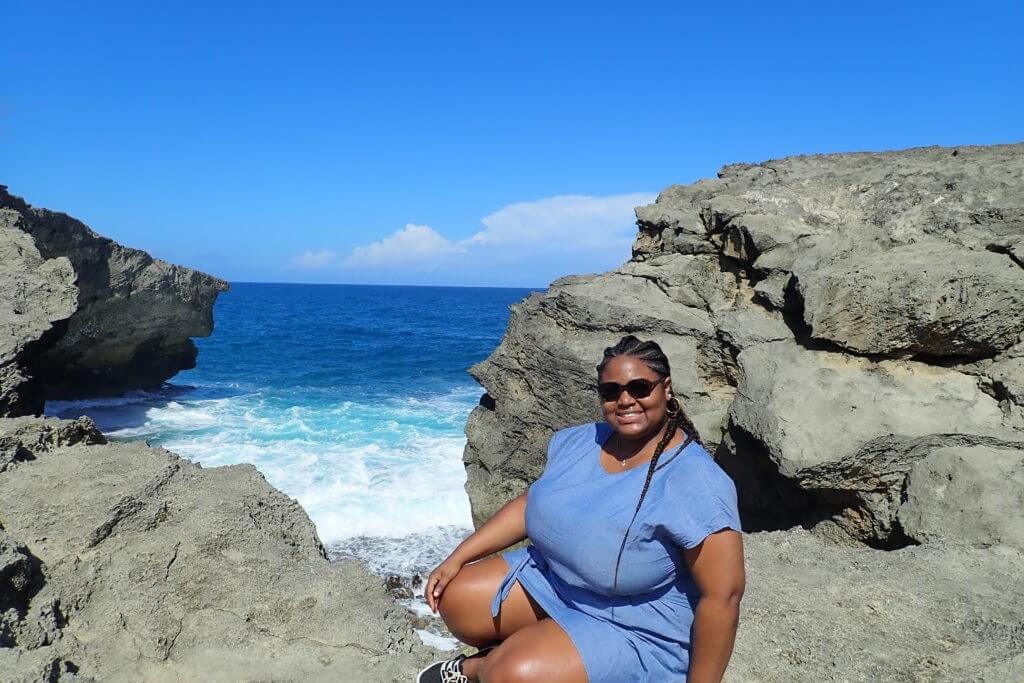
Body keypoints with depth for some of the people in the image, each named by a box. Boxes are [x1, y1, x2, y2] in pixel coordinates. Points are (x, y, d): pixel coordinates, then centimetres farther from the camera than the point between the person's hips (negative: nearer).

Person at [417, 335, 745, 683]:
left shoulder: (695, 483, -26)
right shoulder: (579, 441, -4)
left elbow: (723, 595, -23)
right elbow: (530, 504, 7)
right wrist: (457, 559, 3)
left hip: (636, 629, -6)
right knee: (455, 599, -2)